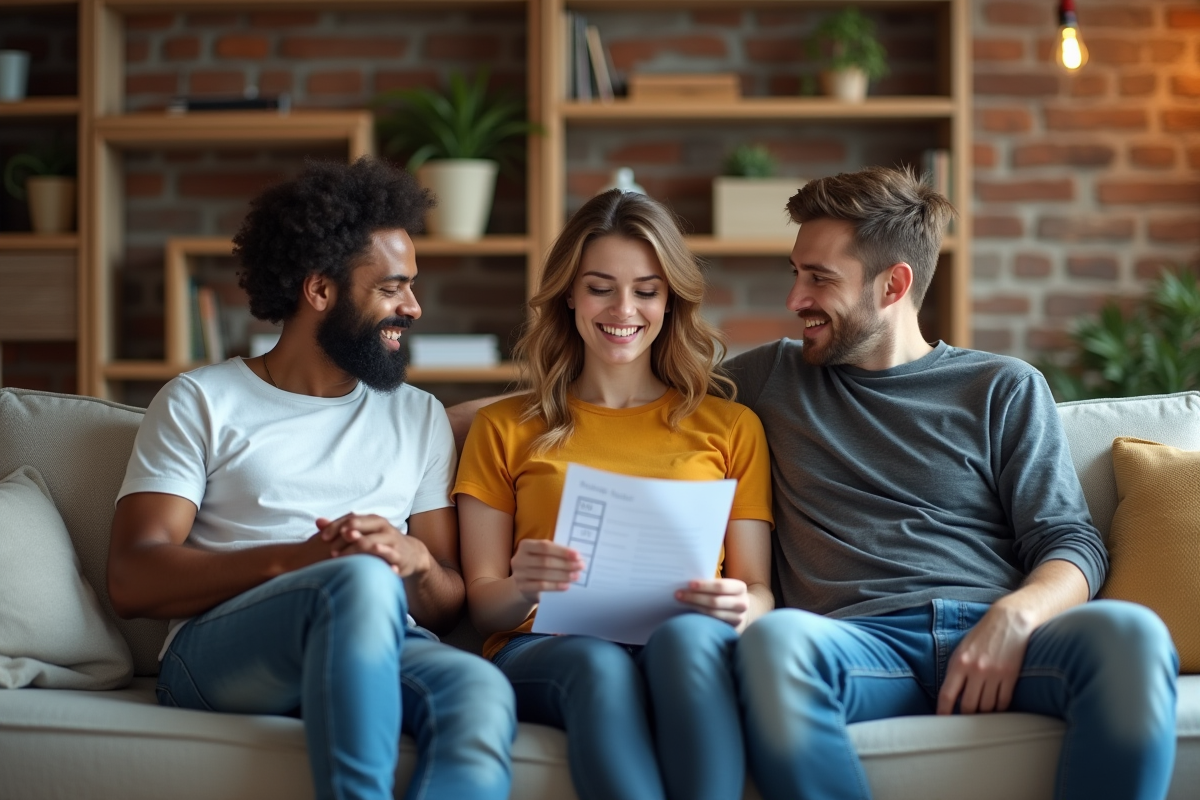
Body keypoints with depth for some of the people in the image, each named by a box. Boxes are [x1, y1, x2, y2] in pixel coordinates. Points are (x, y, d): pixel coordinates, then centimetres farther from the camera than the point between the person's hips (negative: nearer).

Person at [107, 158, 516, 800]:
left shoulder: (420, 417, 23)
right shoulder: (200, 403, 11)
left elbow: (449, 601, 17)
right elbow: (132, 580, -1)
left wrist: (414, 558, -8)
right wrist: (296, 559, -14)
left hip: (380, 649, 3)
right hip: (217, 651, -3)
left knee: (481, 692, -35)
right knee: (360, 580, -37)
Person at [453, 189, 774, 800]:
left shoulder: (730, 427, 23)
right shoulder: (504, 430, 21)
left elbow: (758, 590, 15)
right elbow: (482, 604, 12)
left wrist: (742, 607, -10)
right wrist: (522, 588, -12)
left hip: (693, 650, 1)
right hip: (546, 651, 0)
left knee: (688, 635, -38)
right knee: (600, 662, -38)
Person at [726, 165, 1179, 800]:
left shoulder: (1005, 388, 17)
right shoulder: (771, 378, 22)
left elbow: (1069, 541, 9)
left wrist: (1015, 617, -13)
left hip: (995, 633, 0)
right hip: (860, 639, 0)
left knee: (1130, 636, -35)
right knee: (773, 642, -38)